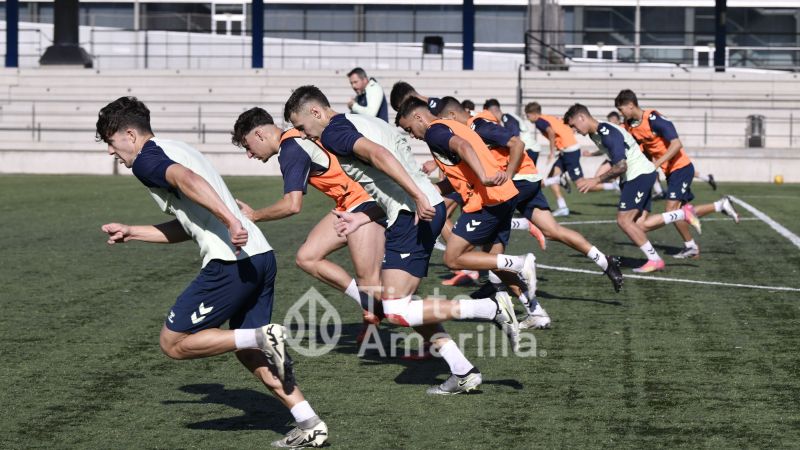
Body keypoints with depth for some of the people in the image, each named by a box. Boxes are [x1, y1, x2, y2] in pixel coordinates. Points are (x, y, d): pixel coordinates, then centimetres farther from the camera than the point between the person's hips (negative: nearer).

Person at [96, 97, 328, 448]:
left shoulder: (145, 159, -2)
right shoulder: (174, 151, 28)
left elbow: (187, 180, -24)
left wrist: (230, 221, -34)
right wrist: (130, 233, 40)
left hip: (230, 263, -9)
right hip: (261, 257, 9)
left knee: (173, 343, 3)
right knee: (248, 353, 18)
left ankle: (264, 338, -7)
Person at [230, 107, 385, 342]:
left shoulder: (292, 150, -16)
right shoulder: (295, 140, 14)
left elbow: (292, 205, -24)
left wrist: (254, 215, -10)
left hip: (364, 202, -10)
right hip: (347, 207, 10)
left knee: (369, 284, -13)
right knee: (307, 258, 5)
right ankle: (370, 308, 8)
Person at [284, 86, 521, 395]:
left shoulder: (333, 132, -5)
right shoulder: (363, 123, 24)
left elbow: (378, 154, -22)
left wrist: (418, 196, -29)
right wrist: (362, 218, 24)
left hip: (413, 215, -10)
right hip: (428, 207, 10)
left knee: (396, 311, -9)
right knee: (403, 303, 17)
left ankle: (492, 309, -11)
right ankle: (463, 373, 13)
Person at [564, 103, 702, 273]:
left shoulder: (608, 133, -20)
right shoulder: (595, 134, 11)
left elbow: (620, 167, -24)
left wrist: (596, 180, -18)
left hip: (640, 174, -10)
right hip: (632, 177, 10)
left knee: (624, 220, -12)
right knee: (639, 225, 1)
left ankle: (655, 260, -4)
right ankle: (684, 213, 10)